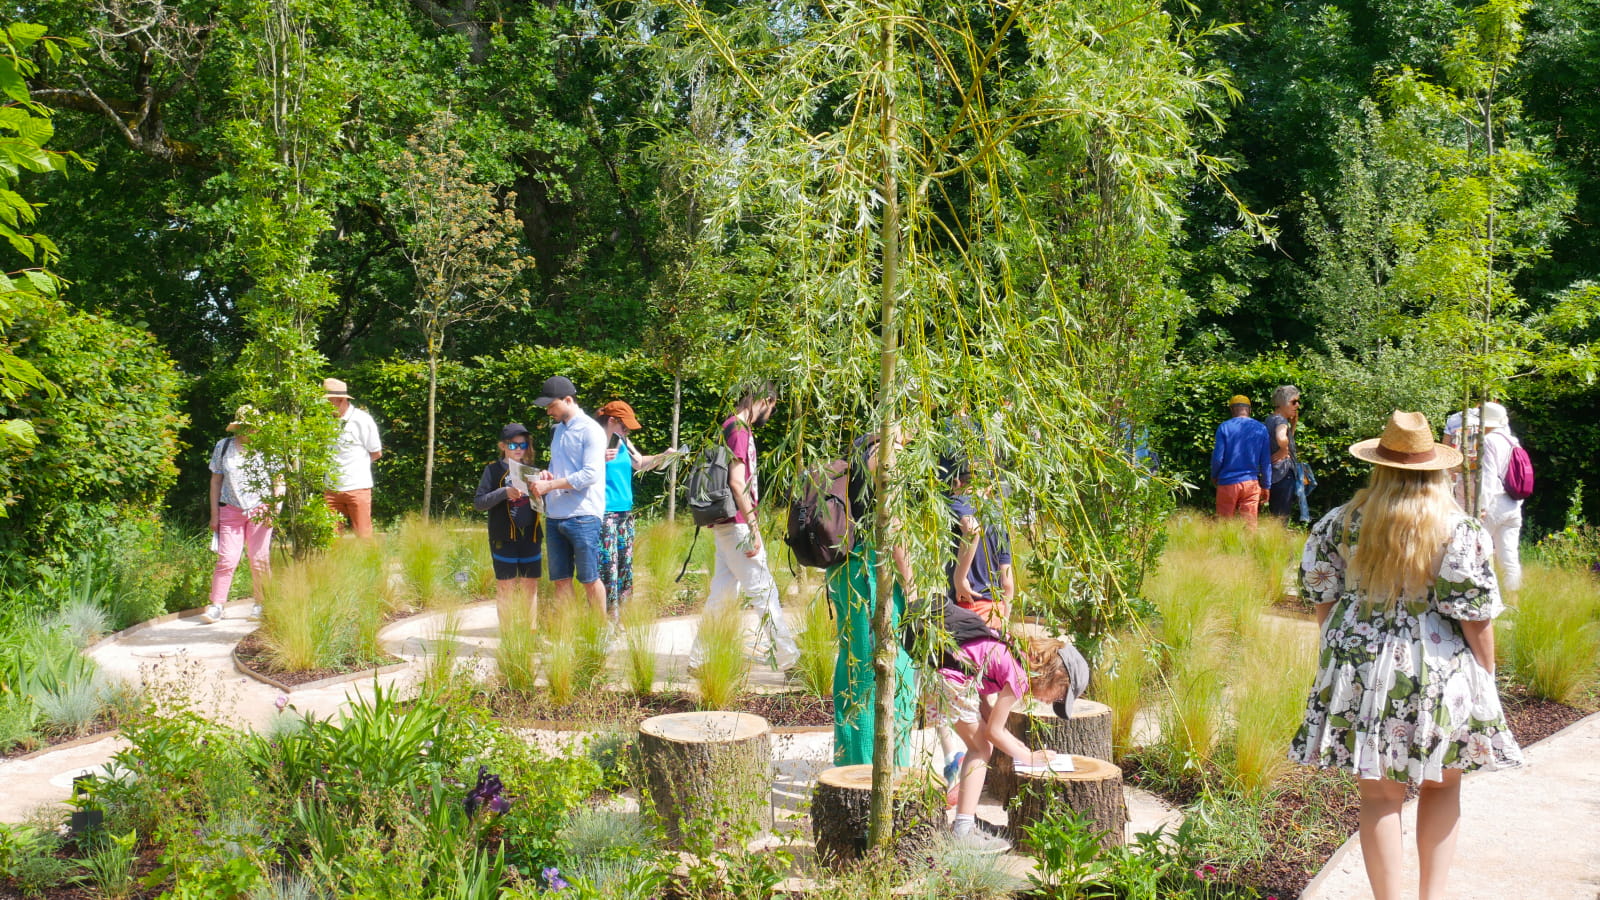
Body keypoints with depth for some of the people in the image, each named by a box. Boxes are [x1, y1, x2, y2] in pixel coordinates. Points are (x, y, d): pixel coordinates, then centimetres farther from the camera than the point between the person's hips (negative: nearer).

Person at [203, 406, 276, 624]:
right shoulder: (223, 447, 7)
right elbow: (216, 481, 11)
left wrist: (275, 509, -6)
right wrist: (214, 513, 7)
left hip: (259, 510, -1)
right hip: (230, 510, 1)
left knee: (259, 560, 0)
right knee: (226, 559, -7)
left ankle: (262, 605, 12)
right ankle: (216, 606, -3)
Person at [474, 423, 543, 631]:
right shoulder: (494, 470, 1)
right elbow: (478, 503, -7)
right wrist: (504, 492, -21)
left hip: (530, 536, 4)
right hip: (504, 537, -4)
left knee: (531, 587, 6)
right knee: (506, 587, 1)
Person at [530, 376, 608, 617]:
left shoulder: (589, 430, -7)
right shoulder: (558, 430, 18)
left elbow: (591, 474, -16)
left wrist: (550, 485, -15)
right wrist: (547, 474, 4)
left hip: (582, 516, -7)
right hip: (554, 516, 7)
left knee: (589, 579, -1)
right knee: (560, 579, 8)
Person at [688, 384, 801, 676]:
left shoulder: (733, 428, 17)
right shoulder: (739, 430, -13)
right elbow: (737, 483, -21)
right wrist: (754, 528, -20)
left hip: (727, 526, 10)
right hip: (738, 524, -10)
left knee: (724, 592, 11)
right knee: (764, 590, -5)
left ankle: (699, 660, 14)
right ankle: (788, 659, 0)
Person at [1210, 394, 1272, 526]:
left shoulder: (1224, 427, -5)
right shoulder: (1261, 428, 1)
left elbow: (1218, 457, -7)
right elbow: (1266, 461, 2)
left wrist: (1214, 476, 10)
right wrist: (1265, 485, 10)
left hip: (1227, 483, -1)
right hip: (1251, 483, 1)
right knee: (1249, 524, 4)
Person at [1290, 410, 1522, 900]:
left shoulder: (1343, 522, -3)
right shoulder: (1460, 530, -10)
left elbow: (1321, 596, 5)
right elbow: (1477, 615, -9)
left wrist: (1338, 655, 18)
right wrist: (1487, 676, 3)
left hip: (1361, 673, 1)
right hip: (1439, 676, -1)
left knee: (1380, 796, 8)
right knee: (1441, 785, 19)